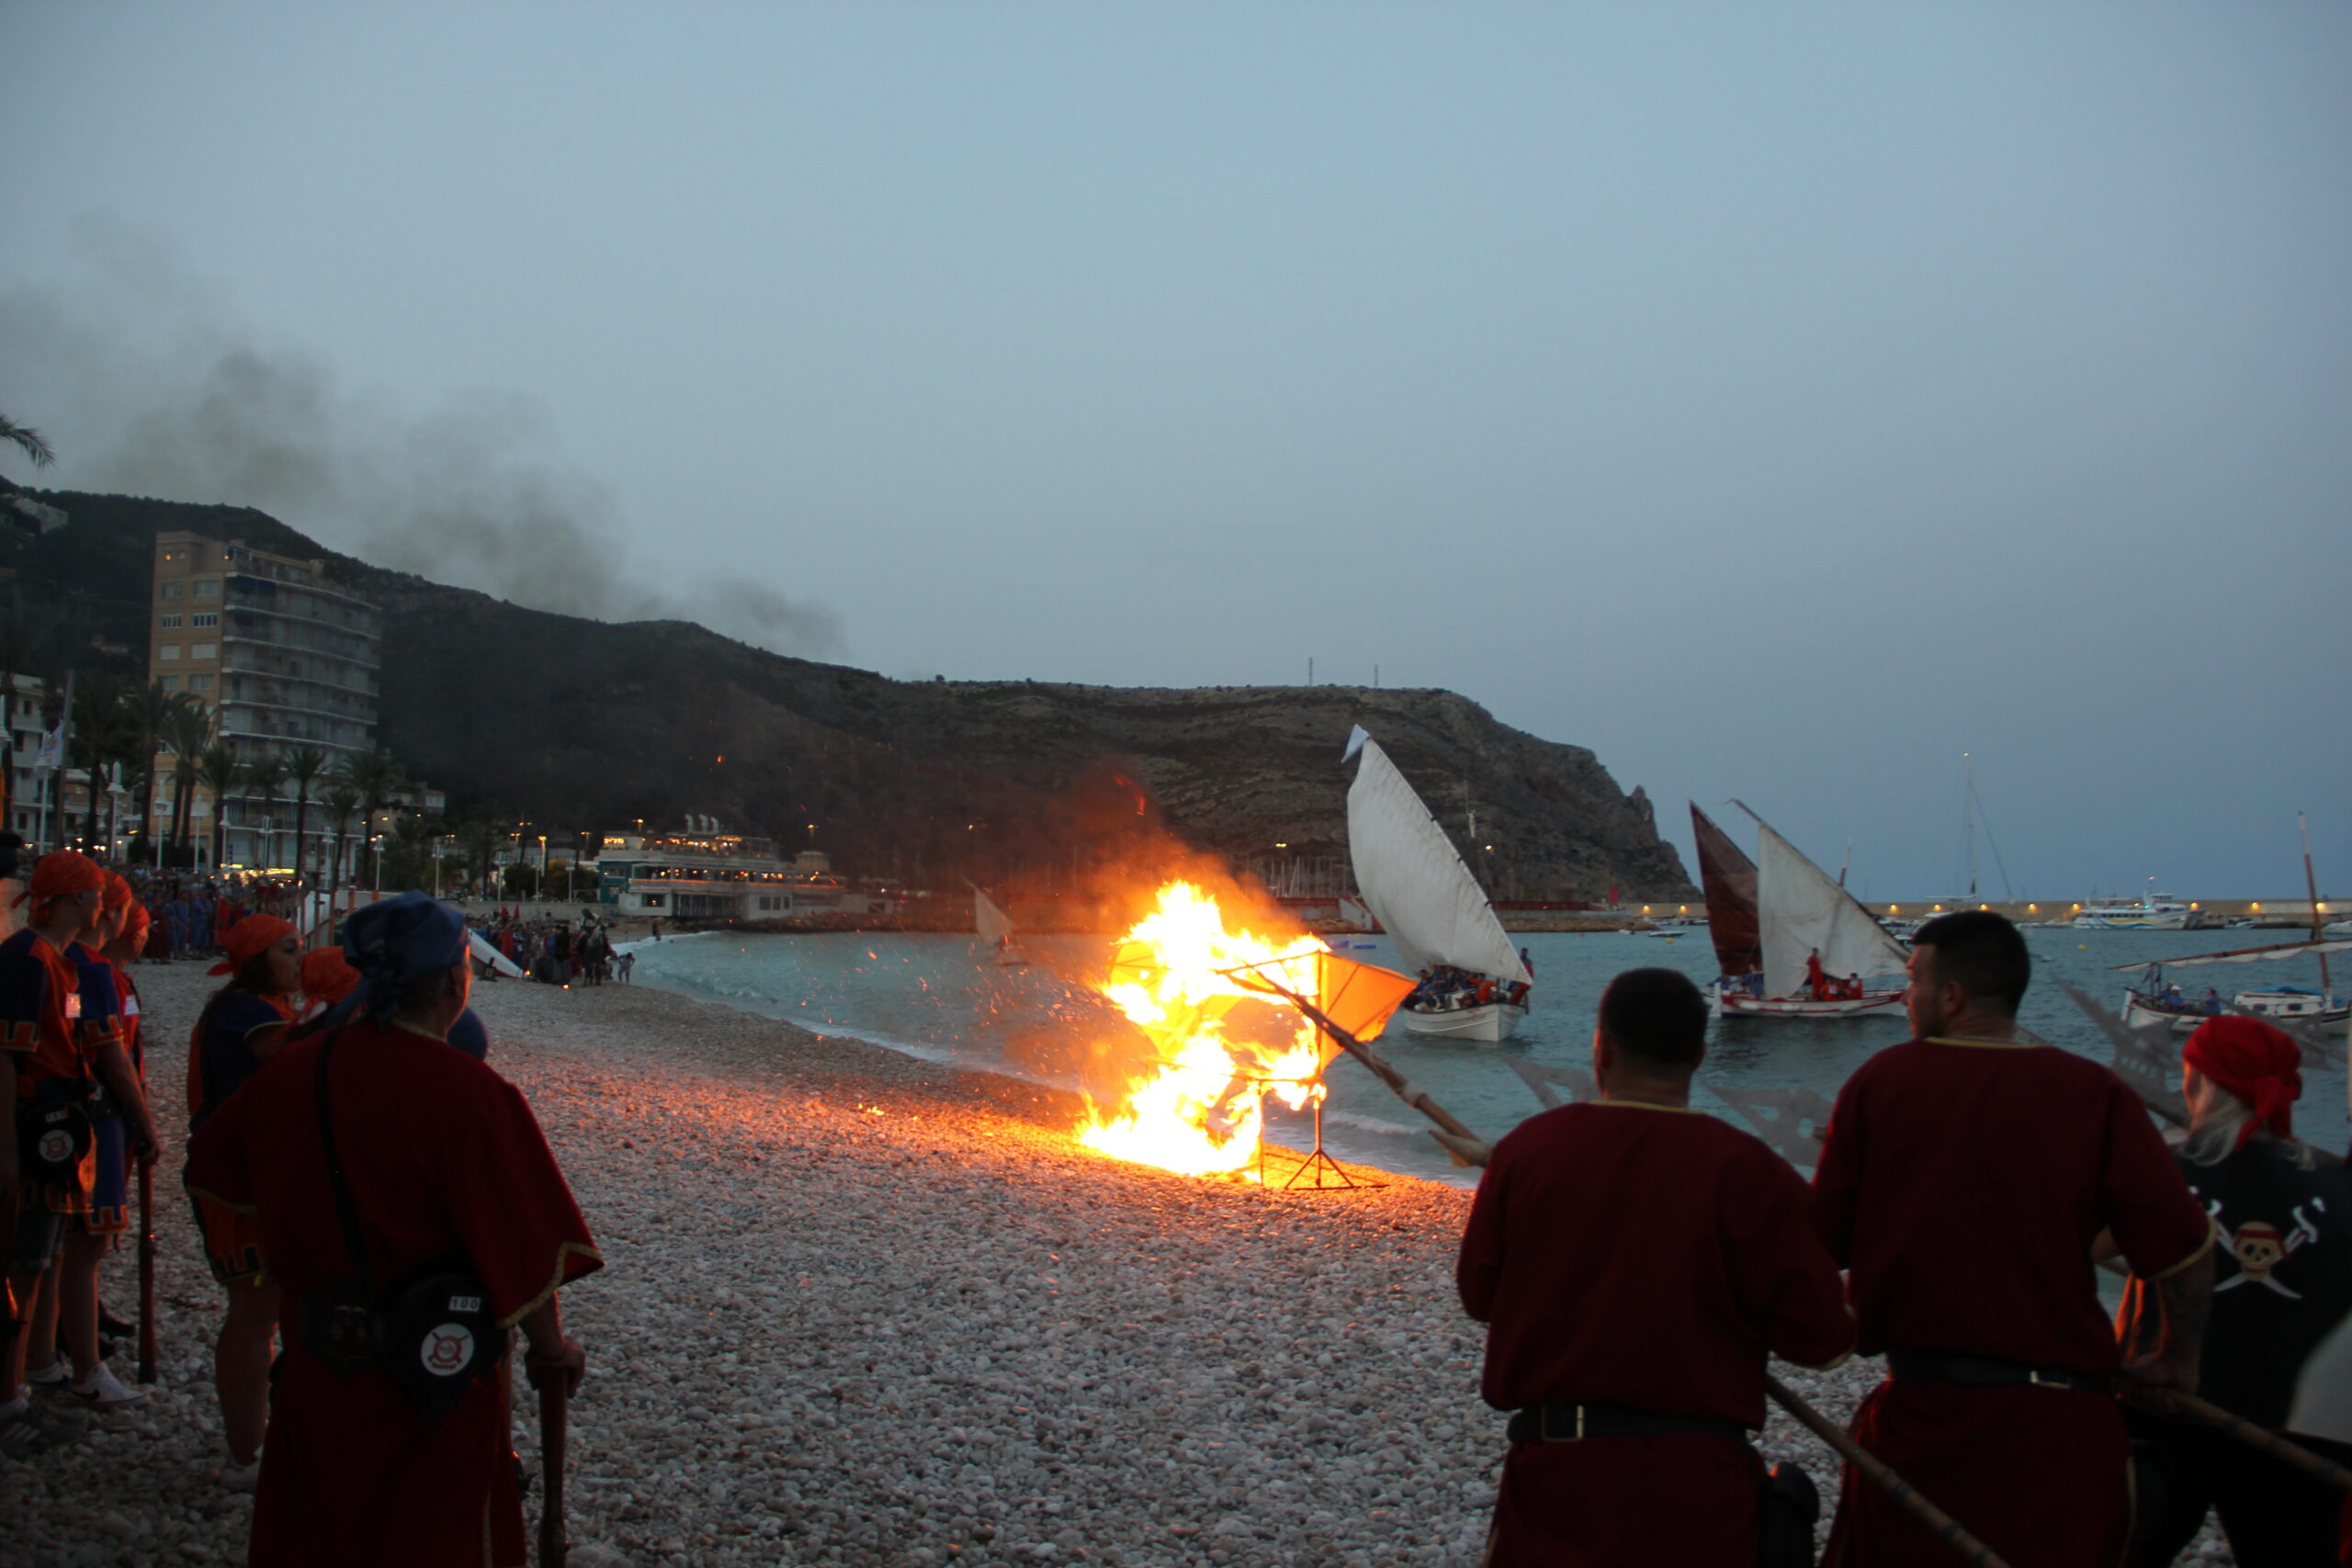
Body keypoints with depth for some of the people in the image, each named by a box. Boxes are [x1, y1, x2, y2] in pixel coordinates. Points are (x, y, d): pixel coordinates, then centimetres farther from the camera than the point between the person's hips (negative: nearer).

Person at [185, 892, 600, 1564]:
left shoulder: (297, 1068, -5)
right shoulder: (471, 1096, -23)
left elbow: (212, 1163, 12)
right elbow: (525, 1247, -21)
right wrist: (550, 1347, -5)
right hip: (433, 1376, -5)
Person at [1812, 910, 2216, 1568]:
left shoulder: (1879, 1081, -3)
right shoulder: (2092, 1092, -4)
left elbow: (1824, 1241, 2)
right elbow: (2184, 1250, -6)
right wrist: (2177, 1358, 11)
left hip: (1918, 1415, 0)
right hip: (2062, 1424, 1)